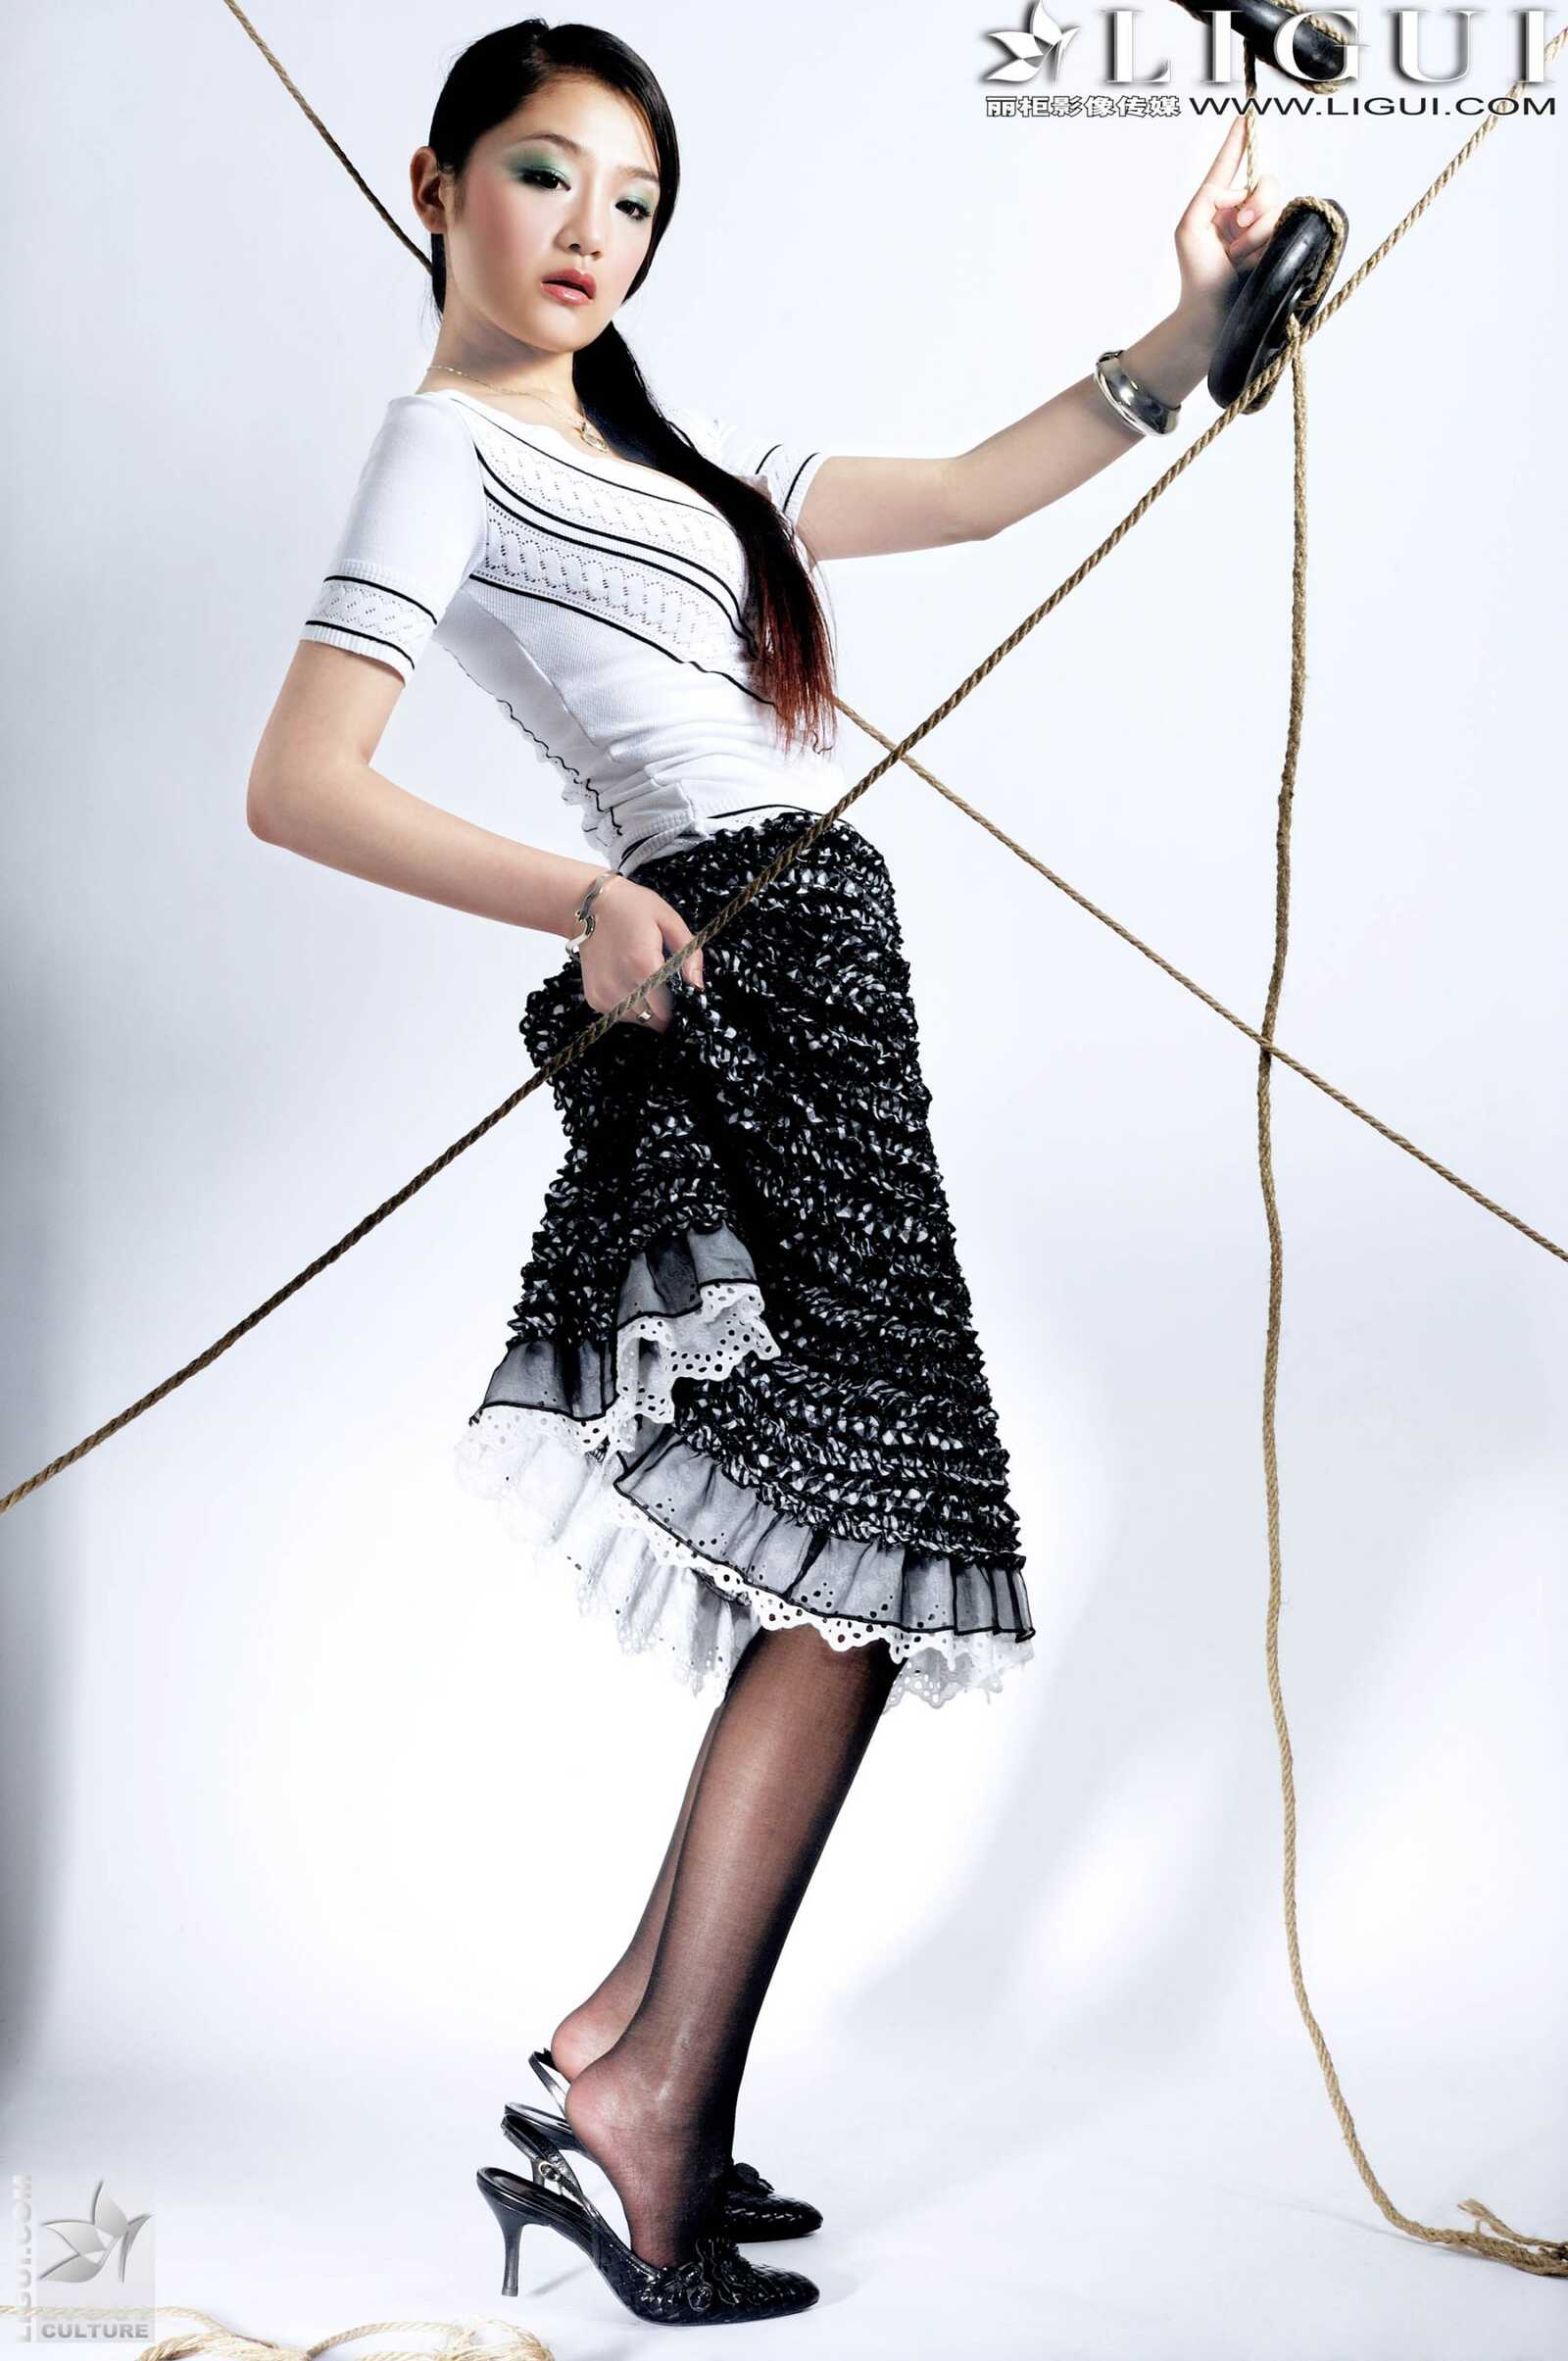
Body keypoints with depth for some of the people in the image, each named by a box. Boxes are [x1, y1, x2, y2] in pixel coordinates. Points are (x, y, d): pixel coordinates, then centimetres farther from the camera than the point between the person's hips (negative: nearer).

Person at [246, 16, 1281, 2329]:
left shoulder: (663, 454, 24)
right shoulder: (450, 449, -1)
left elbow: (970, 494, 25)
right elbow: (298, 783, -14)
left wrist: (1191, 330, 17)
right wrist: (588, 902, -25)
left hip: (808, 1006, 9)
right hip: (750, 989, -9)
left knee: (843, 1575, 8)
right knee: (861, 1563, -10)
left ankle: (632, 2045, 15)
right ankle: (648, 2098, -2)